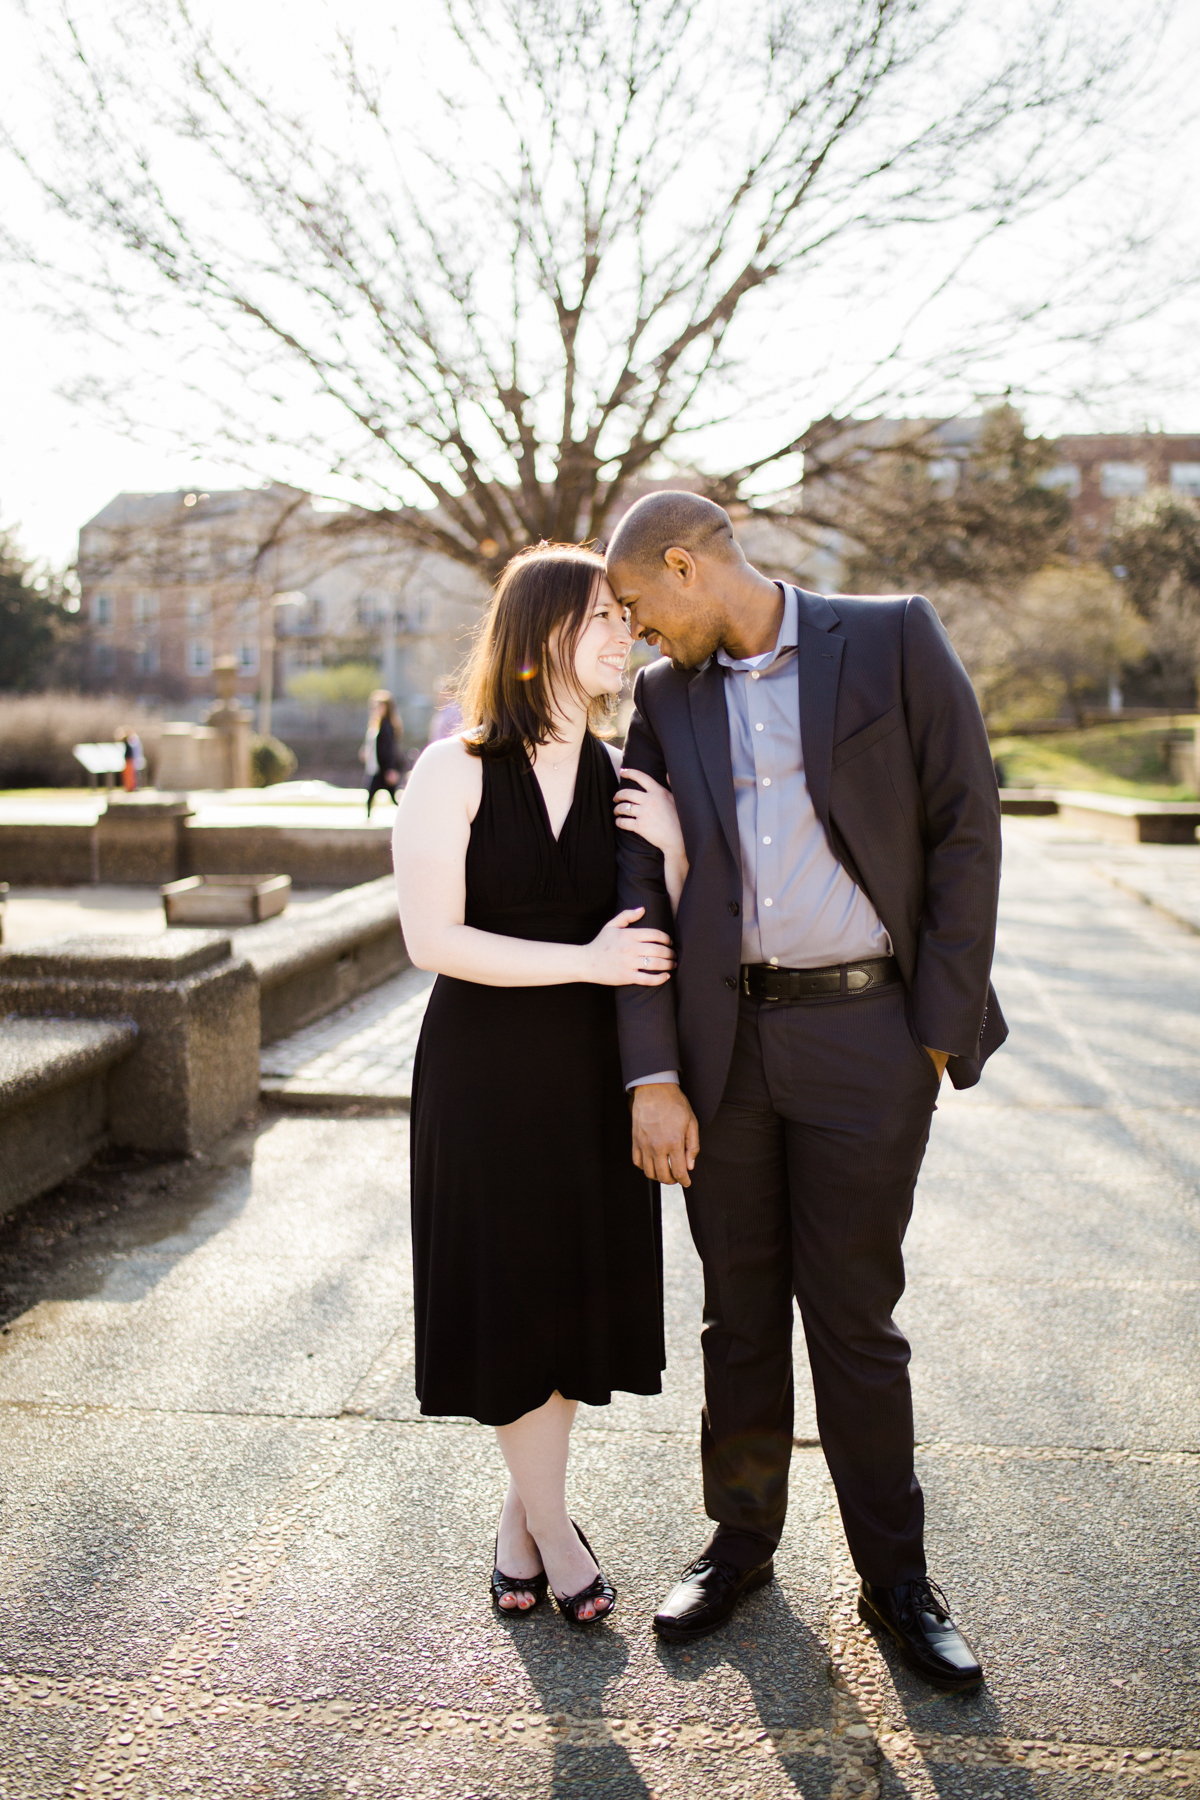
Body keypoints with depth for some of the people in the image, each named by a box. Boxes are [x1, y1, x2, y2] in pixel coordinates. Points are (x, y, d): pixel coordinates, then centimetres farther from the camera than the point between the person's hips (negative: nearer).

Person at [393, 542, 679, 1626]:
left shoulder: (621, 781, 3)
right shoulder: (456, 772, -10)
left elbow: (658, 942, 4)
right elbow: (434, 939, -16)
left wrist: (670, 854, -14)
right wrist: (586, 962, -19)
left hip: (593, 1075, 4)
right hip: (487, 1074, -4)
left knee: (574, 1293, 12)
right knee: (509, 1297, 7)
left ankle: (523, 1515, 32)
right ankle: (552, 1530, 26)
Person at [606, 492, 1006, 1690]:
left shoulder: (892, 638, -3)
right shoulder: (664, 698, 7)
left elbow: (964, 829, -4)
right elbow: (638, 885, 2)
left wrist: (942, 1029, -8)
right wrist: (652, 1077, -5)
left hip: (864, 1037, -3)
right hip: (722, 1042, 3)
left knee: (856, 1319, 6)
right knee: (739, 1311, 14)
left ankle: (894, 1578, 25)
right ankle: (741, 1540, 33)